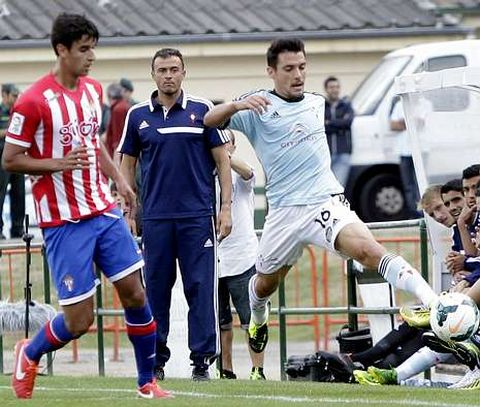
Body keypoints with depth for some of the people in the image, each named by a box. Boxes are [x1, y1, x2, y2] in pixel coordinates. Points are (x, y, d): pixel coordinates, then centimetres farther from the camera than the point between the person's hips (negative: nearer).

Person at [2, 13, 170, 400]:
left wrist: (118, 178, 12)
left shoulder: (93, 90, 8)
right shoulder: (34, 101, -14)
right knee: (79, 320, -5)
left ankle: (147, 382, 12)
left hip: (104, 210, 6)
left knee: (135, 293, 0)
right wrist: (60, 164, -20)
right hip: (63, 220, -6)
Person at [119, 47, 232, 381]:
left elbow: (222, 160, 5)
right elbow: (127, 165, 14)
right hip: (155, 218, 2)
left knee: (201, 288, -5)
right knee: (156, 289, 4)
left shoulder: (202, 110, 3)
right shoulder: (138, 116, 8)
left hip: (198, 216, -2)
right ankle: (156, 360, 11)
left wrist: (226, 207, -2)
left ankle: (202, 360, -1)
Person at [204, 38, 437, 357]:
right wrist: (237, 105, -31)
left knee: (367, 249, -27)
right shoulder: (259, 107, 0)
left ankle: (431, 300, -42)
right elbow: (209, 121, -13)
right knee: (266, 283, 15)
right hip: (284, 210, 0)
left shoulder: (317, 103, 15)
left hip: (326, 200, 1)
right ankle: (258, 319, 52)